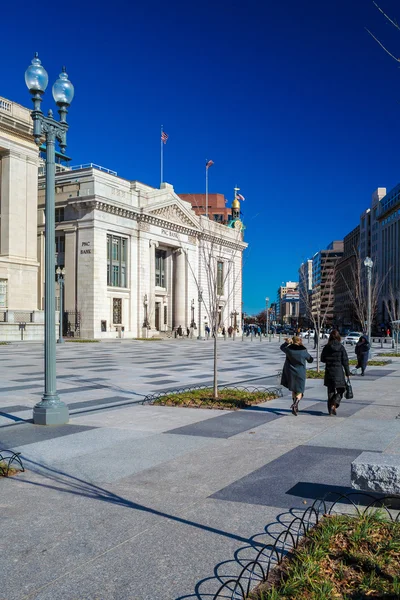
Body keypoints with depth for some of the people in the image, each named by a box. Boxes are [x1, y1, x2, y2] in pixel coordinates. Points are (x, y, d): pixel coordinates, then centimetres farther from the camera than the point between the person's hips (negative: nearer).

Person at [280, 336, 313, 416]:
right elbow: (310, 360, 5)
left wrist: (287, 342, 24)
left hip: (290, 373, 2)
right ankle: (295, 404, -21)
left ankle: (296, 407, 25)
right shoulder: (303, 351, -11)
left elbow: (282, 347, 12)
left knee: (293, 390, 20)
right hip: (300, 374, -2)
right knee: (299, 392, 6)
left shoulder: (289, 349, -10)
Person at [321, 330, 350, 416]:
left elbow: (322, 359, 5)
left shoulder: (326, 347, -2)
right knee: (340, 390, 9)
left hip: (328, 372, 3)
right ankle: (334, 405, -12)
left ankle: (331, 409, 15)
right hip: (338, 372, -3)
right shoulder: (341, 347, -8)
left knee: (330, 391, 13)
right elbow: (345, 361, -5)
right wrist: (347, 373, 2)